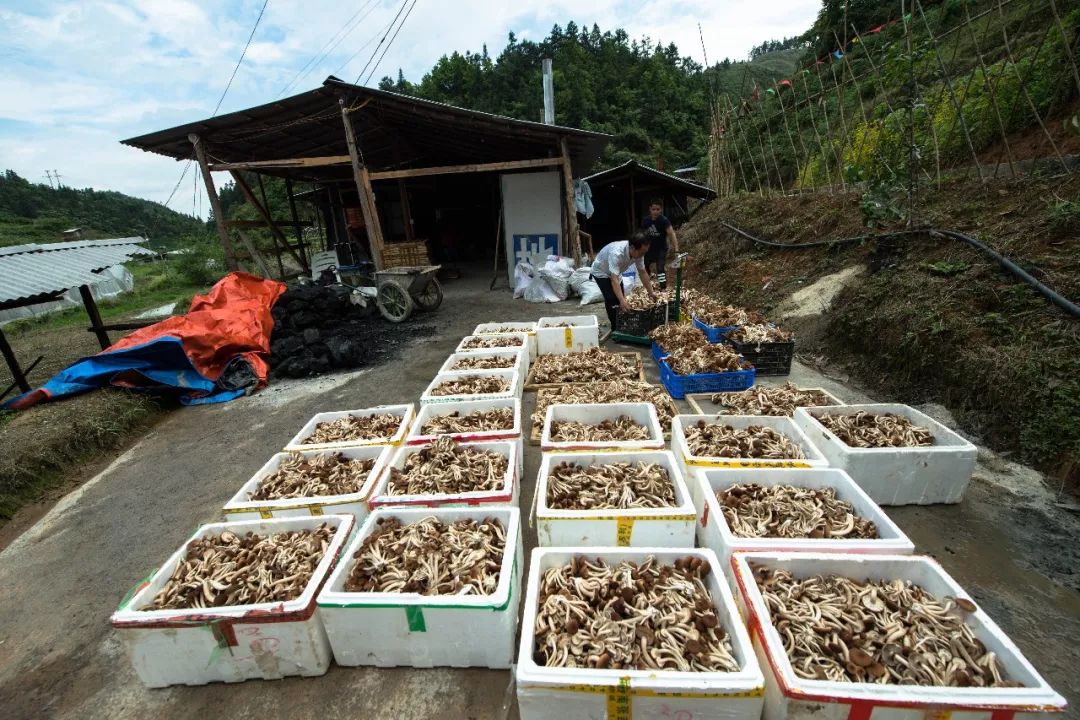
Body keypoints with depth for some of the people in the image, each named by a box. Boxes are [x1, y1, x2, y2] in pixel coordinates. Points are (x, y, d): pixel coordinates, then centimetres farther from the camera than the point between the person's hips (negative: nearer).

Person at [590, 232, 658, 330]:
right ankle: (616, 329, -6)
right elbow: (614, 279, -47)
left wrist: (651, 292, -8)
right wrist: (622, 300, -55)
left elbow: (643, 273, -8)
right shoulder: (616, 253, -42)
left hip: (616, 273, 7)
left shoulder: (638, 252, -21)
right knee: (612, 299, -17)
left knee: (620, 298, 7)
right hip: (601, 272, -7)